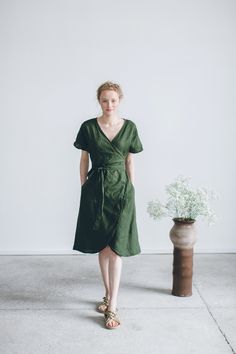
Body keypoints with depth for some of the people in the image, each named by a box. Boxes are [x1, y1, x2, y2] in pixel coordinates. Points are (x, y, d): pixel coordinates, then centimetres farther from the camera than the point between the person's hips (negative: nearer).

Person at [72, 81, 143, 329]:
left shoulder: (129, 127, 1)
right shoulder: (88, 127, 0)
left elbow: (130, 161, 7)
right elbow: (84, 160, 6)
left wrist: (131, 189, 5)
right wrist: (83, 187, 4)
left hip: (121, 189, -1)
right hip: (95, 189, 1)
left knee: (115, 247, -6)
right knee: (102, 246, 10)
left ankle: (112, 306, -1)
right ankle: (108, 295, 28)